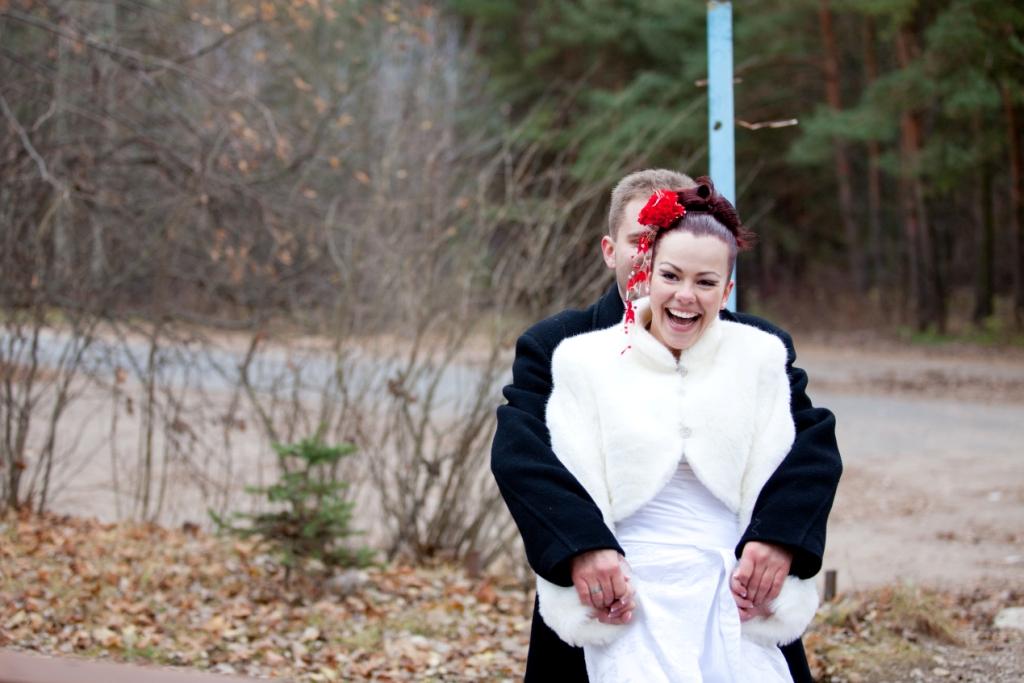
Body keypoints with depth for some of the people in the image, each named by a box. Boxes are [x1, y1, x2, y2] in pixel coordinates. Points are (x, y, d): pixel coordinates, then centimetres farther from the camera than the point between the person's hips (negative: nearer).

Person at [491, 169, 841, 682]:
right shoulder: (555, 347, -2)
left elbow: (814, 442, -11)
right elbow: (518, 450, -17)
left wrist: (780, 535, -31)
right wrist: (581, 546, -35)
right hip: (603, 620, -1)